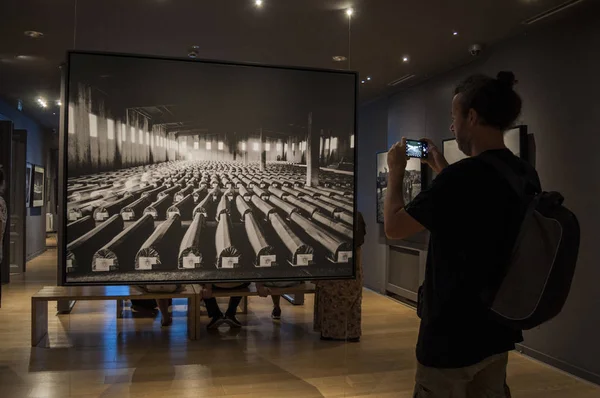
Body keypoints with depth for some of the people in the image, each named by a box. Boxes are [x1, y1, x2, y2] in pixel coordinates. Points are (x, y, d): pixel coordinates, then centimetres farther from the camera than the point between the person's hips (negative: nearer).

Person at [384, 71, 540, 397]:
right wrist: (442, 170, 19)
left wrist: (396, 172, 0)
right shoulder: (526, 176, 1)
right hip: (498, 329, 8)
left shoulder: (462, 176, -24)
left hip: (452, 333, -8)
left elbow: (394, 227, -14)